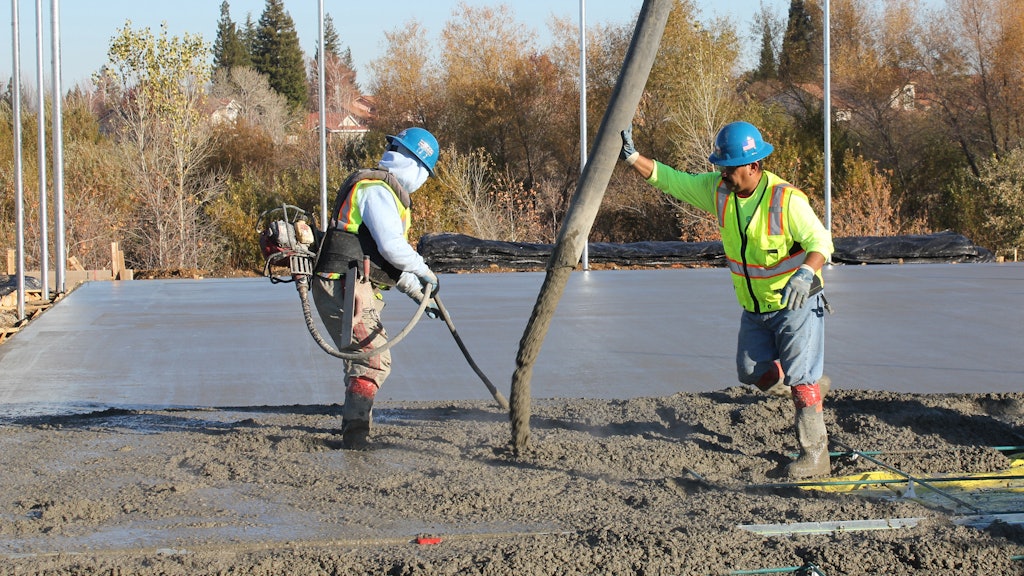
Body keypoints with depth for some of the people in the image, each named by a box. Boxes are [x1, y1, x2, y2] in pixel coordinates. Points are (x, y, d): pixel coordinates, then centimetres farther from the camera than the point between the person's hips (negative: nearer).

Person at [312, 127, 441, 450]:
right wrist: (425, 272, -7)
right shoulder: (377, 189, -13)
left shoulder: (382, 189, 22)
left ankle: (355, 431, 30)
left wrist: (419, 294, 27)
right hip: (344, 288, -11)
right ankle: (355, 431, -21)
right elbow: (392, 246, -23)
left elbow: (387, 256, 28)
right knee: (374, 362, -16)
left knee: (361, 360, 21)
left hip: (355, 289, 11)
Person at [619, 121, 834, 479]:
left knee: (801, 381, -10)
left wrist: (805, 274, -47)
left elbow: (820, 241, -28)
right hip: (754, 307, 7)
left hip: (796, 303, -7)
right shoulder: (718, 189, -7)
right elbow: (668, 180, -2)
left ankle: (815, 455, -3)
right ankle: (812, 384, 37)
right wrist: (631, 157, -14)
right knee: (754, 374, 11)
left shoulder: (786, 200, -25)